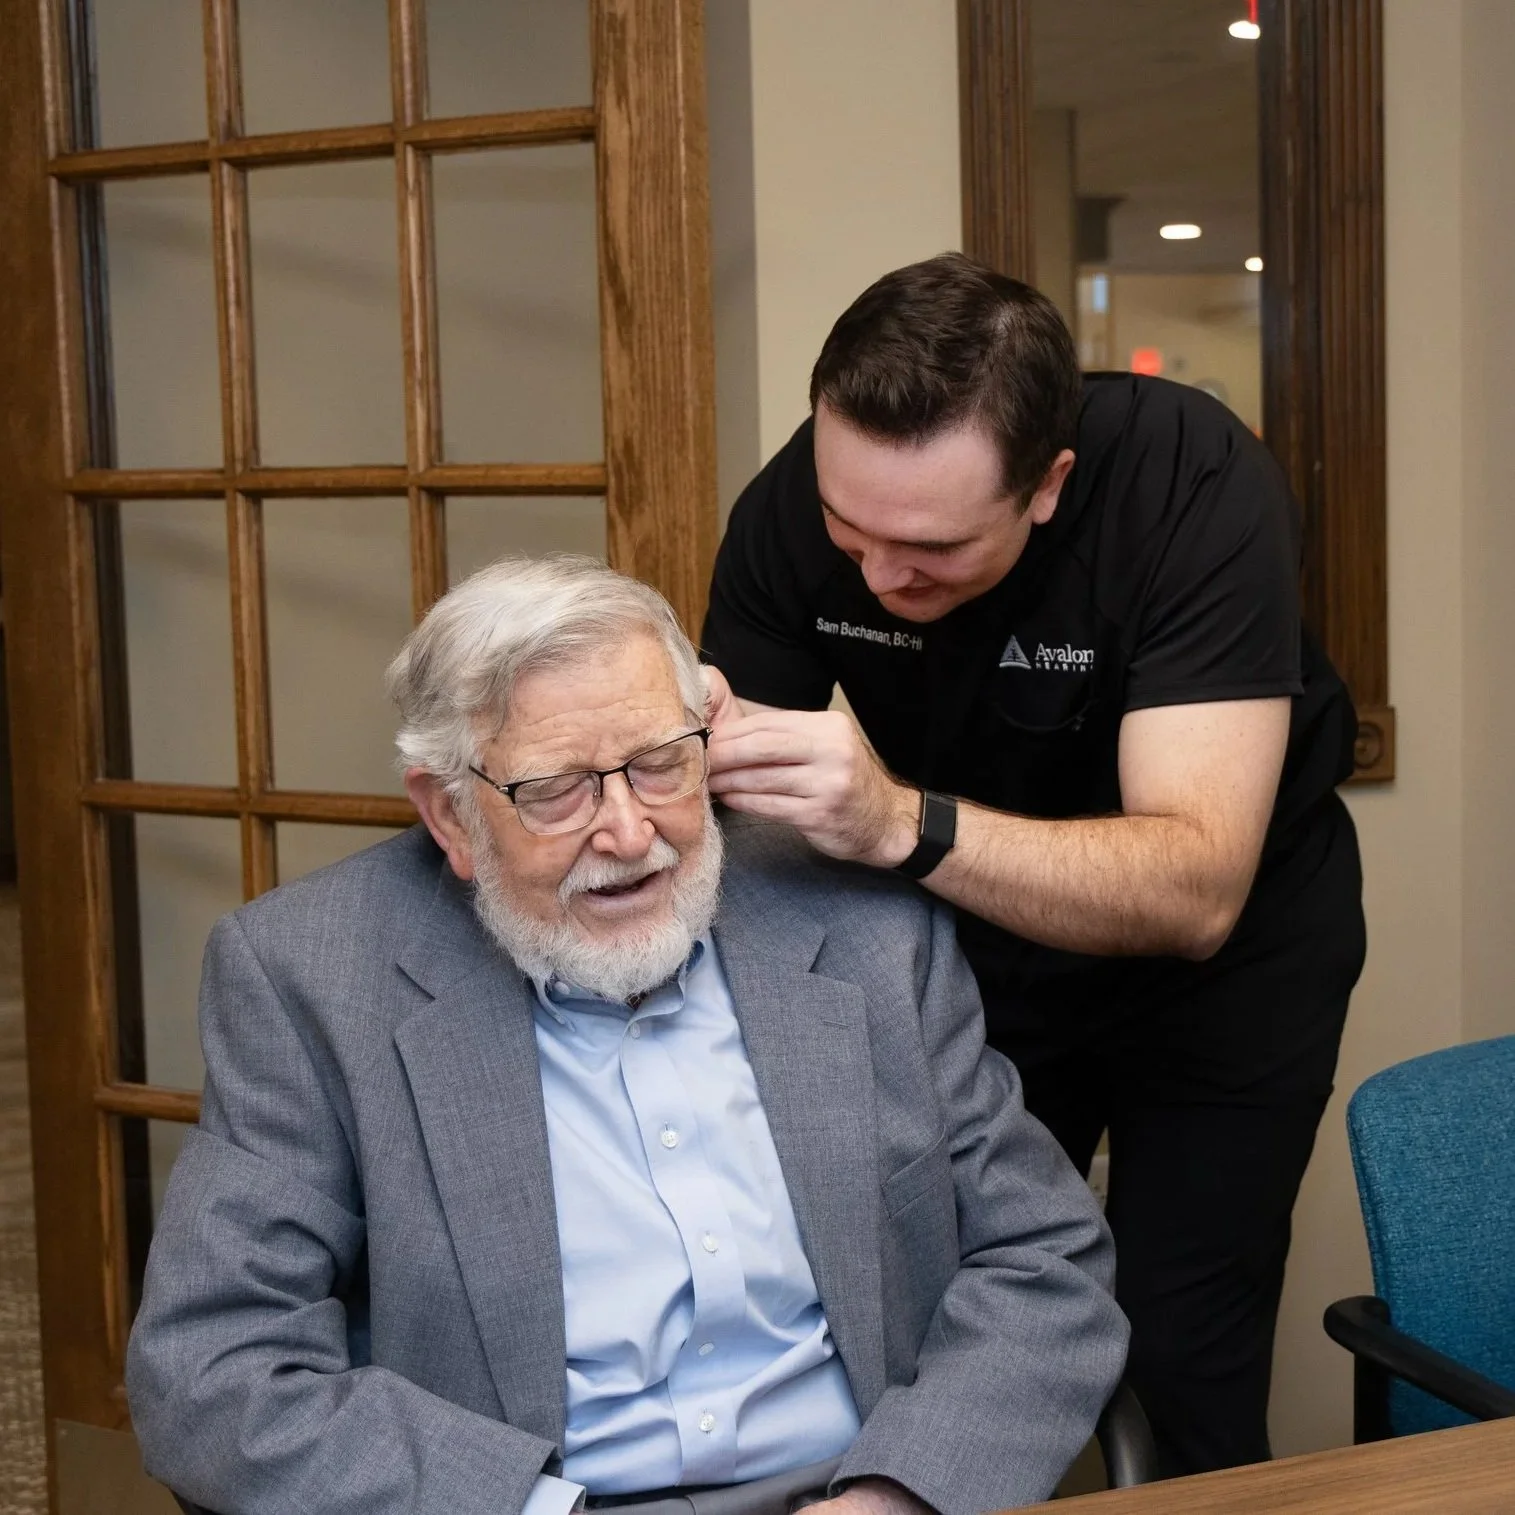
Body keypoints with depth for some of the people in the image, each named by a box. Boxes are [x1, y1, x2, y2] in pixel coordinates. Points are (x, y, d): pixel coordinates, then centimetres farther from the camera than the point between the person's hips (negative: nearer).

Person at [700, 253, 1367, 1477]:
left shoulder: (1198, 488, -31)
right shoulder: (793, 507, -21)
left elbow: (1195, 888, -37)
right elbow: (752, 798, -11)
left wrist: (905, 824, -51)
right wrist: (692, 753, -35)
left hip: (1229, 936, -3)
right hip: (981, 931, 3)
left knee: (1179, 1365, -6)